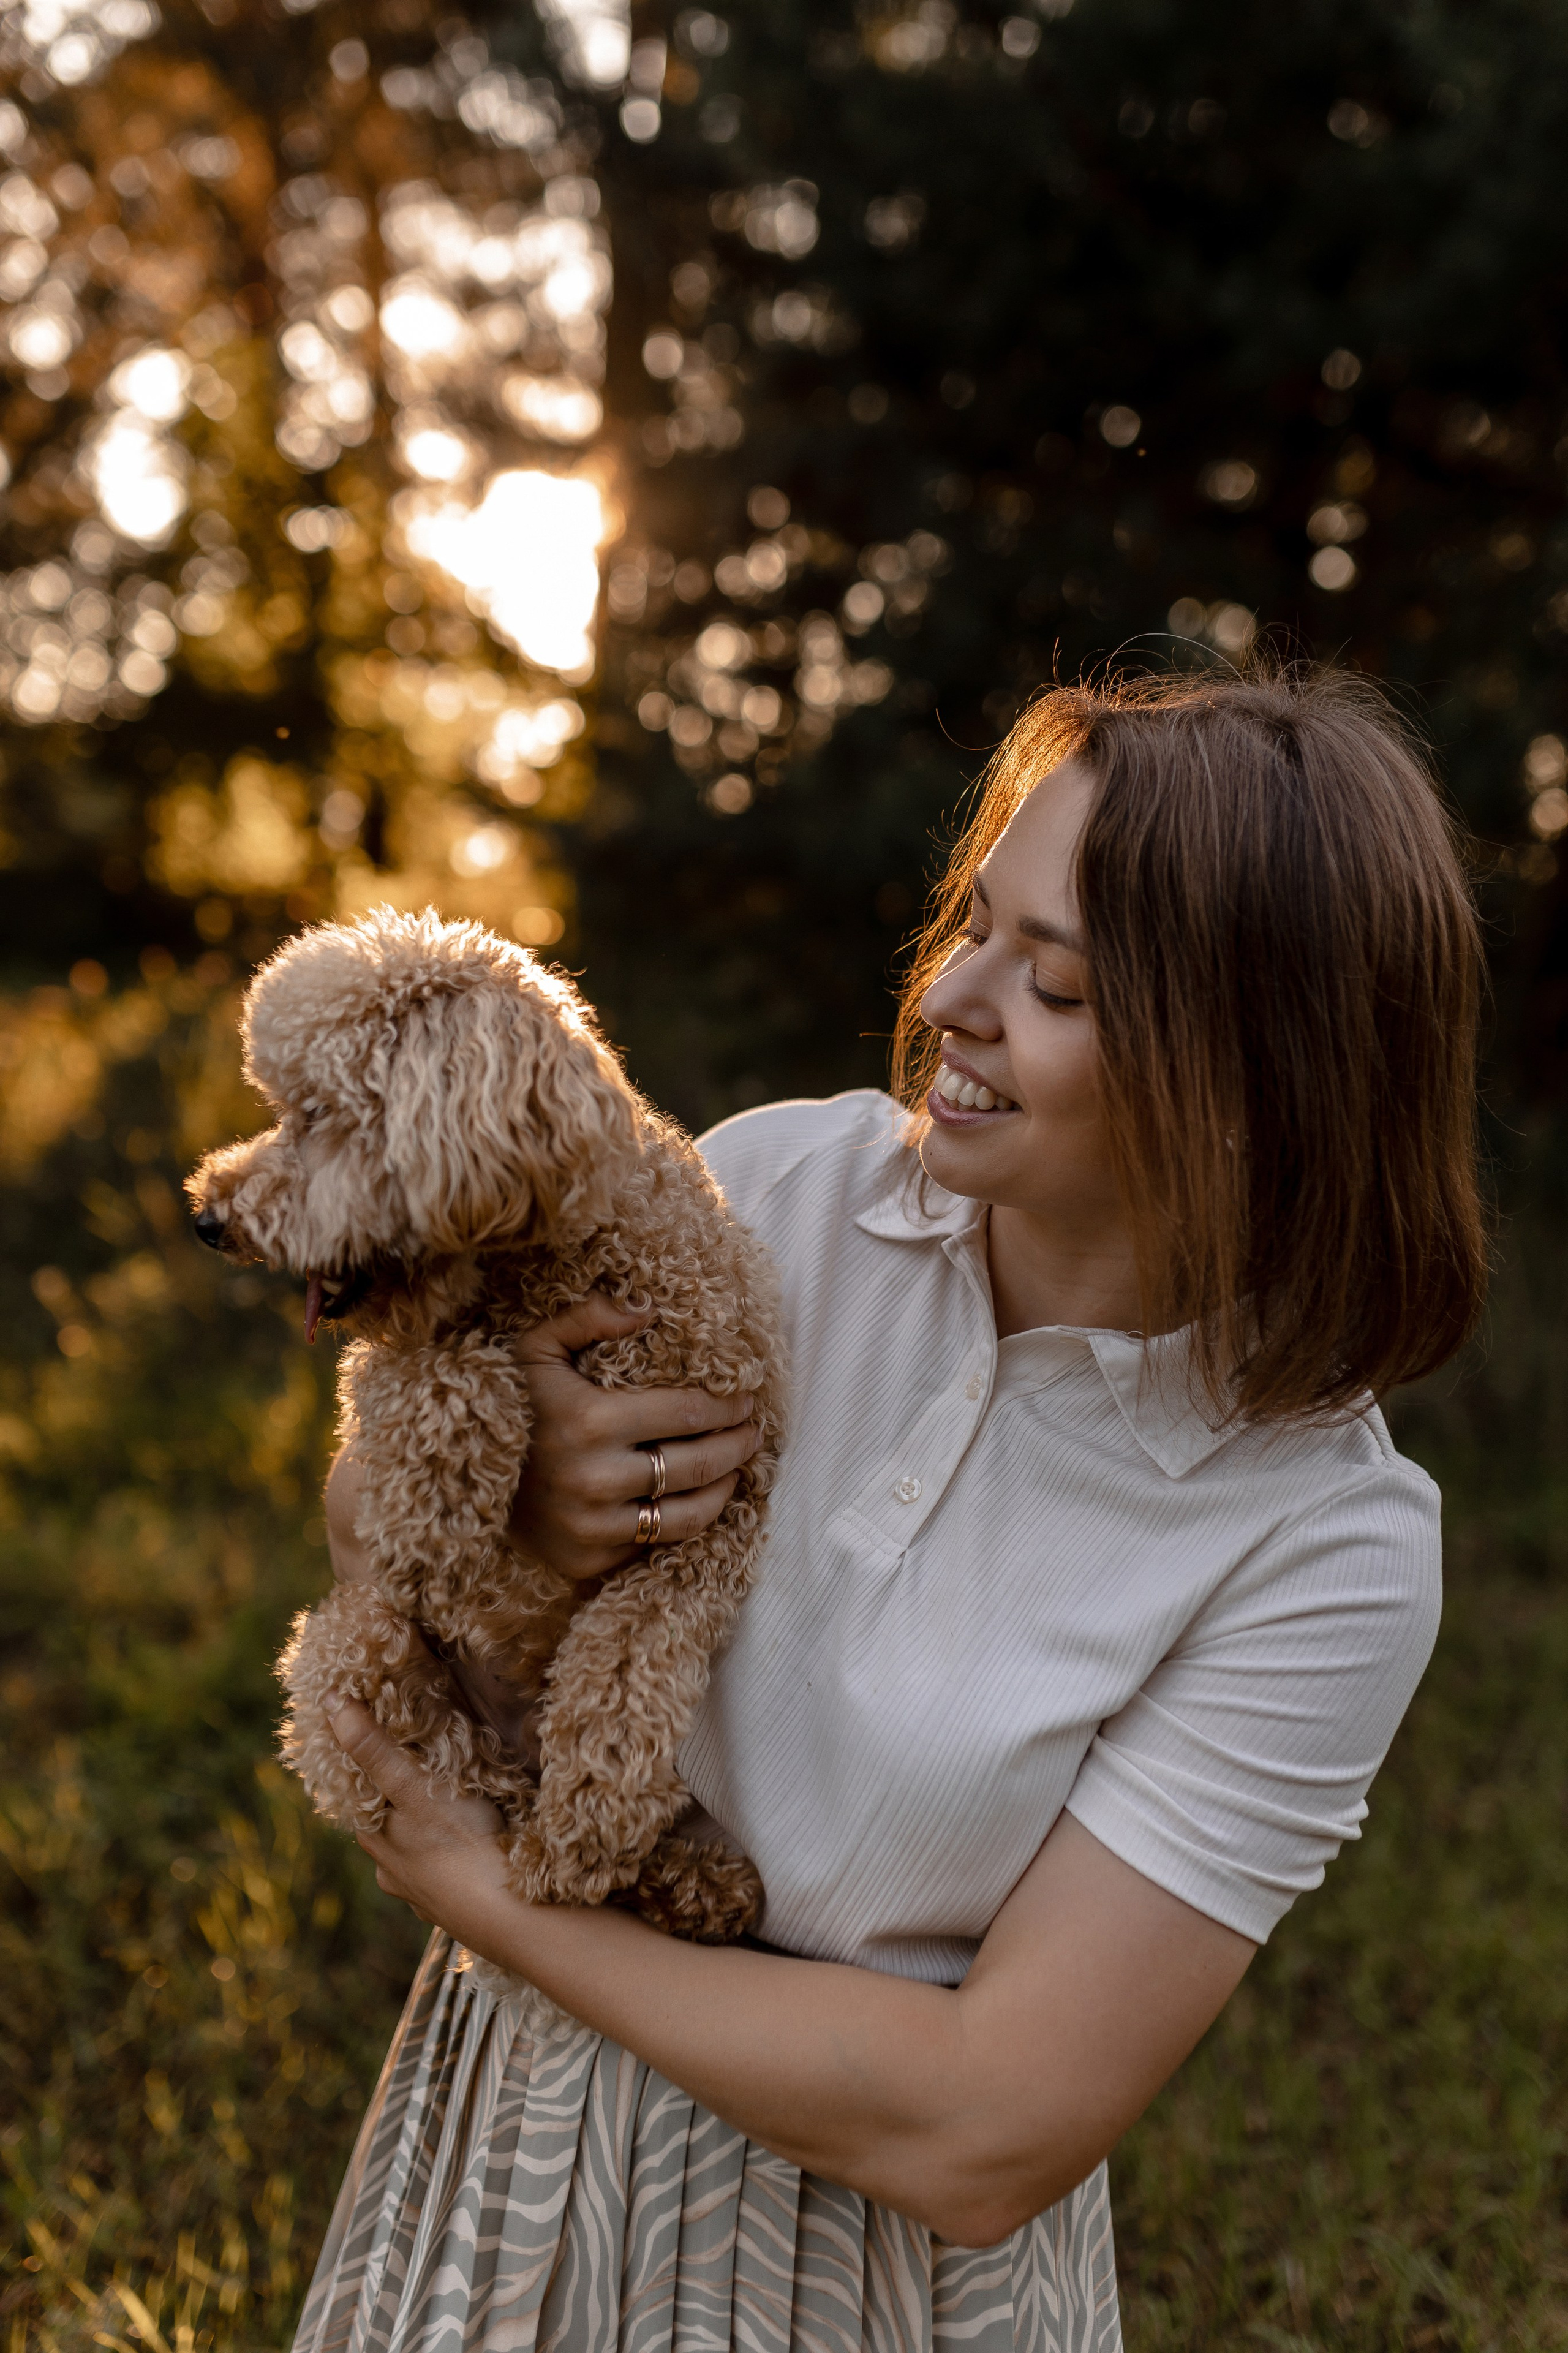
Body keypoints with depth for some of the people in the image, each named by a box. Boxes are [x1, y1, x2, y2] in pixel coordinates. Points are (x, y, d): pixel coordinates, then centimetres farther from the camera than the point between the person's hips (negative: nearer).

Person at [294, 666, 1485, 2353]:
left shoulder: (1325, 1548, -22)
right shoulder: (785, 1182, -13)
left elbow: (982, 2139, -23)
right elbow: (363, 1516, -2)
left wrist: (500, 1908, -18)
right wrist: (515, 1504, -24)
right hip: (511, 2108, 4)